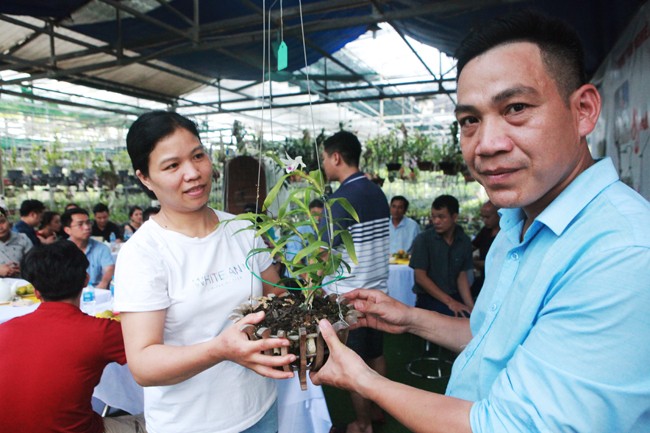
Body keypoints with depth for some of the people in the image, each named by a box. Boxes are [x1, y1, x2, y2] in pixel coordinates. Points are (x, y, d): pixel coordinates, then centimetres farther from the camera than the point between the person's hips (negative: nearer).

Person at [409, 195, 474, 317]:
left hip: (455, 297, 4)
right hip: (429, 300, -4)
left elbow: (462, 276, 5)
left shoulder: (465, 241, 2)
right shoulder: (423, 239, -8)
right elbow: (420, 277, -10)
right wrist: (449, 302, -14)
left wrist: (470, 306, -9)